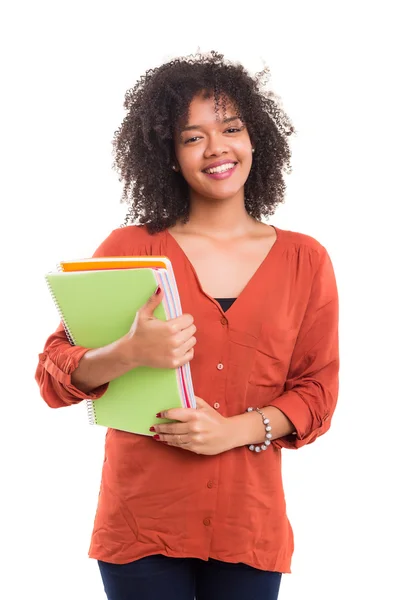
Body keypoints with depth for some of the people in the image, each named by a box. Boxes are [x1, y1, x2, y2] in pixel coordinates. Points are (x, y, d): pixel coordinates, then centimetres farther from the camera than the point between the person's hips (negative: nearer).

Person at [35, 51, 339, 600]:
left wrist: (235, 430, -14)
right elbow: (53, 374, -2)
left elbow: (317, 392, 3)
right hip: (142, 525, -1)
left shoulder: (305, 260, 4)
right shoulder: (131, 248, 0)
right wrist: (130, 354, -22)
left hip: (250, 528, 1)